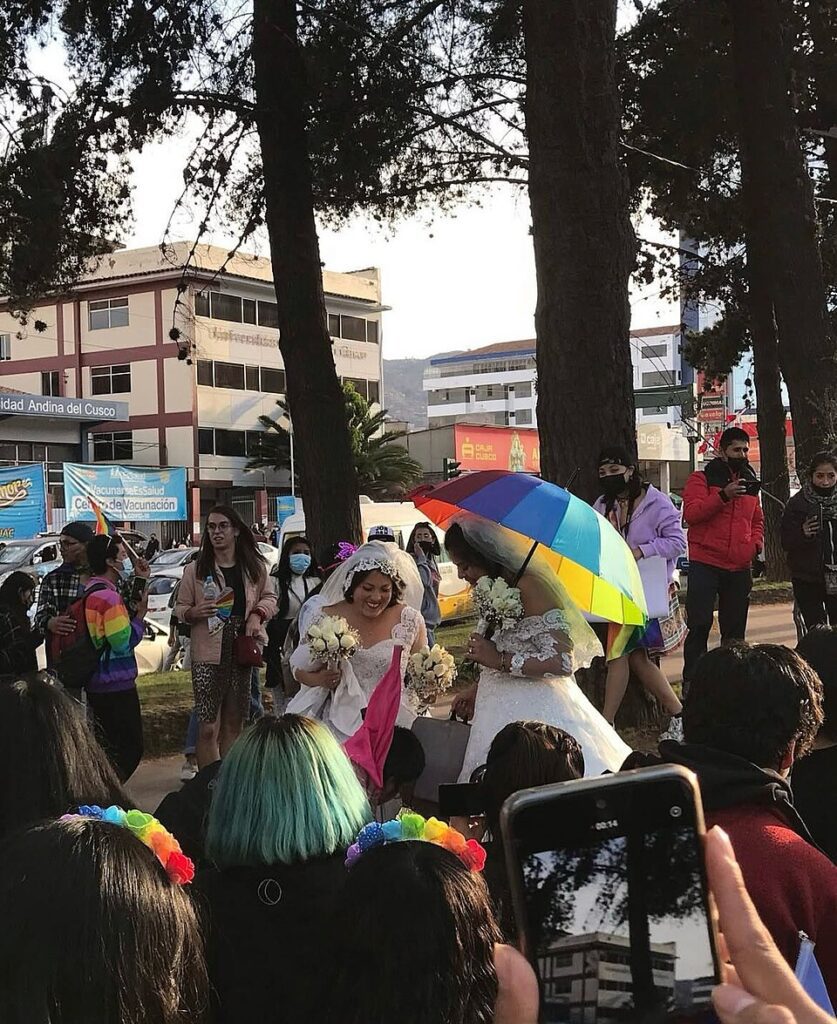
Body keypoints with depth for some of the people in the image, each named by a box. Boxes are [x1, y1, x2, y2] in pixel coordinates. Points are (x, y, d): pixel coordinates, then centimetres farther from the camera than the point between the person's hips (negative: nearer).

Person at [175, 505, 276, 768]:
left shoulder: (255, 567, 7)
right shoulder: (195, 569, 0)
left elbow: (269, 597, 17)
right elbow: (179, 608, 5)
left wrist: (257, 614, -3)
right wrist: (194, 612, -17)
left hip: (242, 651, 3)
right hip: (208, 655, -3)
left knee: (234, 725, 13)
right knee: (208, 728, -7)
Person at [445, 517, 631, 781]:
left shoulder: (529, 588, -16)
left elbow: (562, 662, -21)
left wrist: (500, 660, -17)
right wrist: (479, 690, 16)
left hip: (534, 714, -9)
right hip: (504, 711, 9)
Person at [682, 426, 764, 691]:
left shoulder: (749, 483, 16)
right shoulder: (702, 478, -1)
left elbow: (757, 520, 26)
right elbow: (691, 513, -15)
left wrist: (756, 544, 7)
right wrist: (723, 495, -24)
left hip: (740, 568, 5)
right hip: (705, 564, -5)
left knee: (735, 629, 10)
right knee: (700, 624, -6)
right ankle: (691, 681, -2)